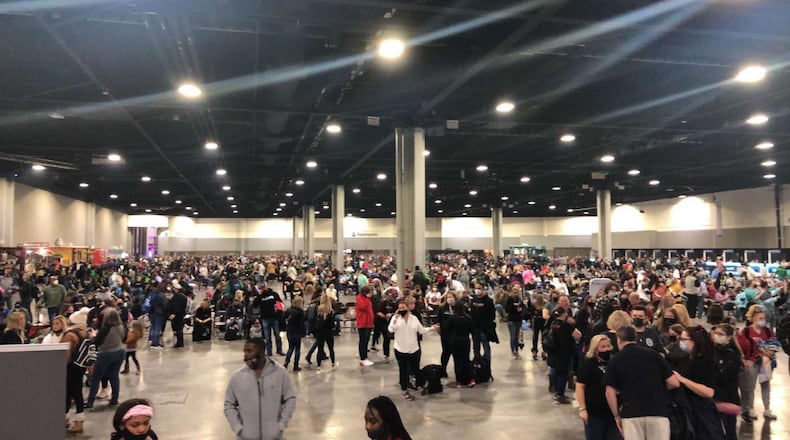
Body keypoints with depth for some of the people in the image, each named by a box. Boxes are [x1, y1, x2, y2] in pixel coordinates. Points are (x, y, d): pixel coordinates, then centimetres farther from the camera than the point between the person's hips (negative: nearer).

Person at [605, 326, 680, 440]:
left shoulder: (615, 360, 3)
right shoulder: (653, 355, 5)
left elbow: (610, 393, 0)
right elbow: (675, 383, 3)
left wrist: (617, 416, 11)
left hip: (631, 414, -1)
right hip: (658, 412, 1)